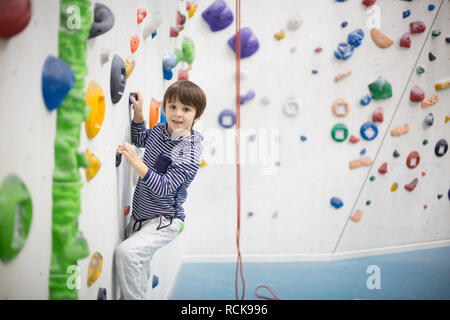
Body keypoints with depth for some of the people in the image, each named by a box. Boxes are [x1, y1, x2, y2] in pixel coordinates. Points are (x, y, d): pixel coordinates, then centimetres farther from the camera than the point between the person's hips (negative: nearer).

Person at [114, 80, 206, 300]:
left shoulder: (189, 154, -23)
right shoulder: (159, 130, 0)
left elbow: (164, 188, -28)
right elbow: (139, 139, 23)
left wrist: (136, 162, -34)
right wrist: (138, 112, 9)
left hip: (164, 221, -8)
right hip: (140, 215, 8)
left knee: (127, 251, -25)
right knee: (139, 263, 18)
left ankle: (134, 296, -11)